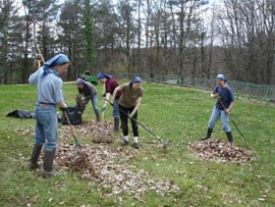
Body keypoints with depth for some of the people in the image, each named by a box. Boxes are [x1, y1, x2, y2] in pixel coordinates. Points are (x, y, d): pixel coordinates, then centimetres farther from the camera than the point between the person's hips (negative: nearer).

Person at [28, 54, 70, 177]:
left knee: (39, 138, 23)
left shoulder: (42, 70, -1)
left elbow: (31, 80, 18)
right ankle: (47, 170, 9)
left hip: (39, 108, 8)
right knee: (51, 142, 4)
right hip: (49, 111, -8)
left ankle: (33, 163, 36)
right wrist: (64, 106, 8)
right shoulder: (57, 80, -21)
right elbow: (59, 102, -13)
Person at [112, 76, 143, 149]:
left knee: (134, 123, -5)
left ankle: (135, 142, 0)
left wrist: (133, 113, -34)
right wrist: (113, 99, -10)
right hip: (123, 106, -1)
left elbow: (138, 103, -27)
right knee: (124, 123, 1)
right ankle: (126, 140, 19)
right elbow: (116, 89, -15)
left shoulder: (140, 90, -26)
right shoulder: (126, 86, -31)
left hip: (133, 106, 1)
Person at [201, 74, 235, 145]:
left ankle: (231, 141, 8)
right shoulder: (217, 87, -5)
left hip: (224, 109, -6)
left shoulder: (228, 89, -19)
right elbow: (212, 95, 8)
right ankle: (208, 136, 28)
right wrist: (214, 95, -15)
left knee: (225, 125, -4)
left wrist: (229, 109, -24)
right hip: (217, 108, 6)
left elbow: (232, 101, -15)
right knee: (211, 122, 10)